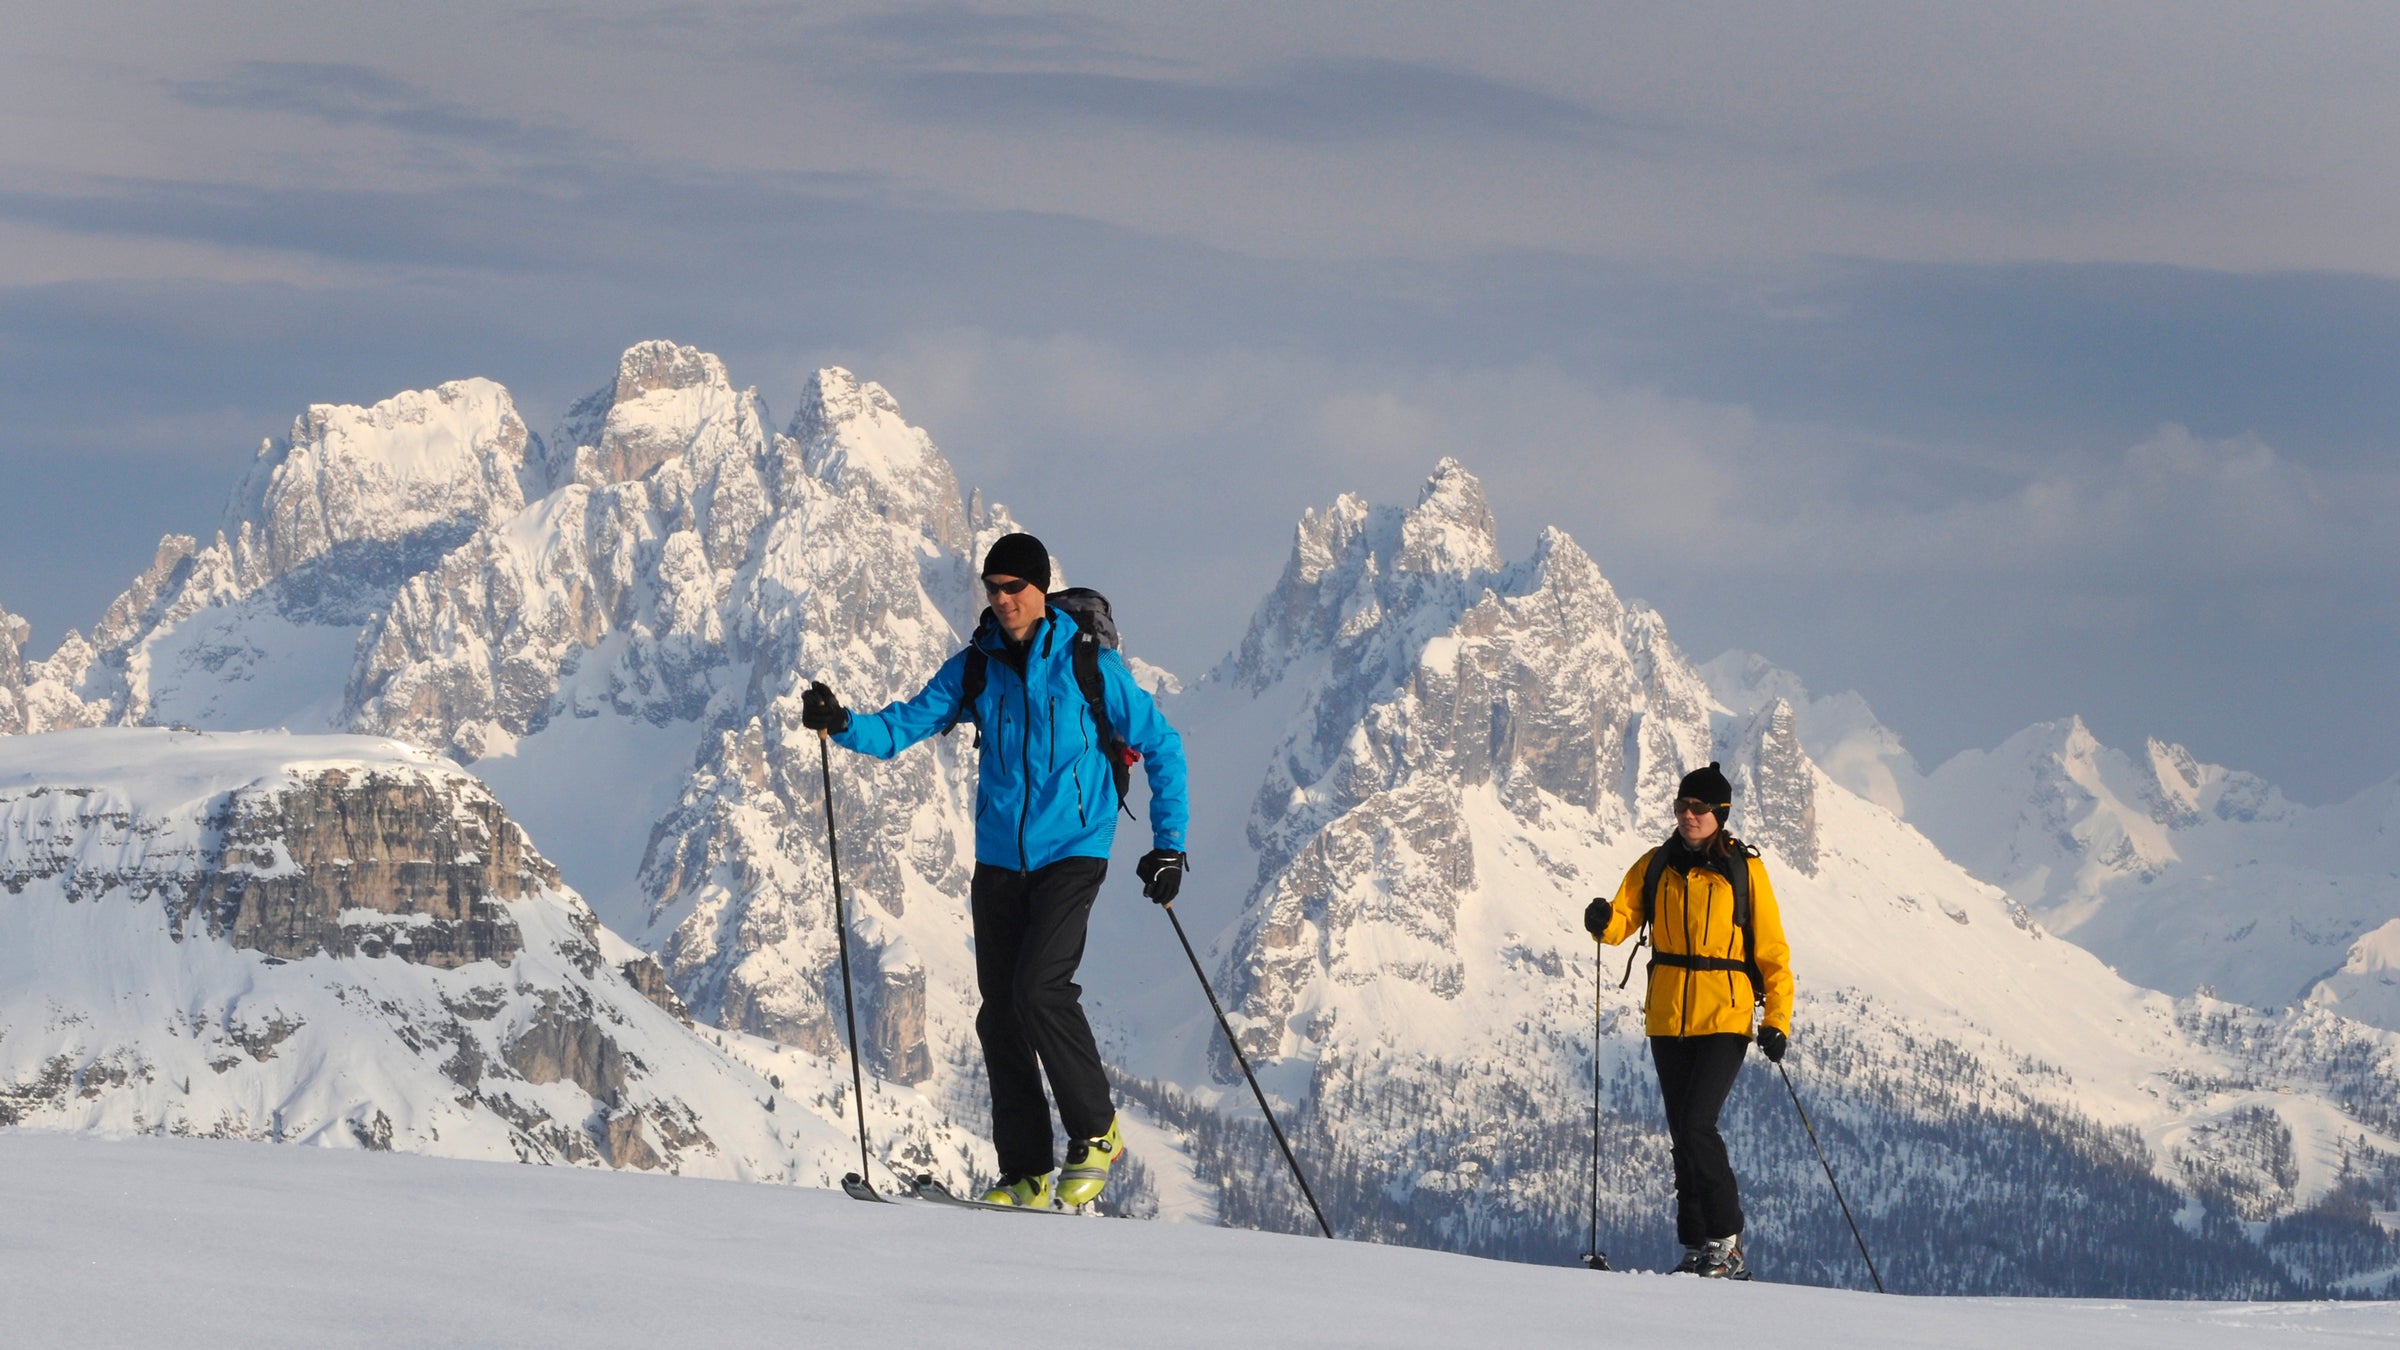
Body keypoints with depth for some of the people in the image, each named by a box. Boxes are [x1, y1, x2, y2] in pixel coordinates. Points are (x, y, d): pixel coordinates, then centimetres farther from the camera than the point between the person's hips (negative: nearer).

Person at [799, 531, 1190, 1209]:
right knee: (999, 1014, 3)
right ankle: (1026, 1173, 10)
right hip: (999, 861, 5)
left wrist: (1169, 843, -2)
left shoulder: (1088, 665, -5)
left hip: (1072, 852, -5)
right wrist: (843, 723, -20)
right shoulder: (974, 669, 6)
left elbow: (1161, 747, 2)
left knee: (1039, 986, -22)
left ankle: (1095, 1130, -6)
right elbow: (903, 728, 1)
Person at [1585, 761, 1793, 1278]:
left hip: (1724, 1020, -5)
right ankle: (1698, 1247, 13)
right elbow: (1623, 919, 0)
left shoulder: (1744, 869, -2)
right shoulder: (1656, 867, 8)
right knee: (1683, 1135, 7)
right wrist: (1603, 921, -24)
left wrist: (1777, 1020, -7)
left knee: (1697, 1125, -17)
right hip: (1667, 1020, 5)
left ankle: (1727, 1245, -11)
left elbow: (1772, 949, 0)